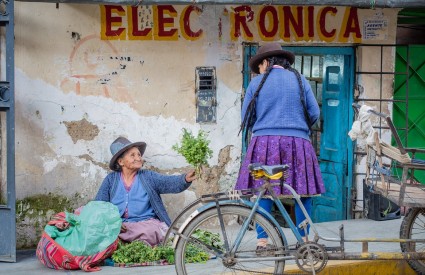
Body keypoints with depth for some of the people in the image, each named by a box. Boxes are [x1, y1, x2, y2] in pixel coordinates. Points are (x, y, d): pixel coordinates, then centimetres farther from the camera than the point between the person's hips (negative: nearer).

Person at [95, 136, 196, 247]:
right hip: (118, 226, 1)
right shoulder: (111, 179, 11)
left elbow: (170, 182, -7)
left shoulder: (148, 176, 9)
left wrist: (185, 179, -31)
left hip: (147, 223, 0)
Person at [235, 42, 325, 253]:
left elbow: (246, 117, 8)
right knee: (302, 192, 8)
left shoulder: (257, 82, 6)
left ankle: (262, 242, 3)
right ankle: (304, 240, 10)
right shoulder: (300, 80, 10)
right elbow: (314, 113, 7)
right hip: (297, 142, 1)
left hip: (264, 143, 0)